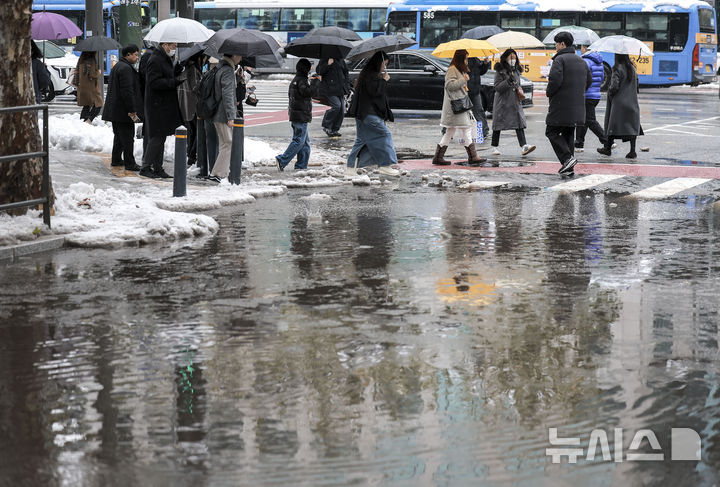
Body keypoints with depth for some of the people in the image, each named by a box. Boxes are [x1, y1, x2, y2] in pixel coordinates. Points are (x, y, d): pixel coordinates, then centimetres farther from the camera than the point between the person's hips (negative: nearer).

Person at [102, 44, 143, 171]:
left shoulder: (116, 67, 16)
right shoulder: (126, 69, -18)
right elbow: (127, 91, -23)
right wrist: (132, 111, -21)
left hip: (114, 110, 10)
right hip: (123, 111, -10)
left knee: (119, 135, 19)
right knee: (127, 137, -6)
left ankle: (116, 159, 26)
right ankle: (129, 163, -5)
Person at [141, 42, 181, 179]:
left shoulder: (166, 59, 18)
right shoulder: (155, 60, -14)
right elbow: (154, 82, -23)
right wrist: (175, 82, -26)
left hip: (165, 105, 10)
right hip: (157, 106, -10)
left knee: (160, 137, 11)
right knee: (157, 137, -9)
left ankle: (158, 168, 16)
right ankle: (146, 167, -3)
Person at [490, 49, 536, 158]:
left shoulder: (516, 71, 12)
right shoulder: (500, 71, -7)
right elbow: (497, 87, -13)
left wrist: (519, 89, 6)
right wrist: (508, 81, -26)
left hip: (515, 102, 5)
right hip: (502, 102, -5)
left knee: (519, 123, -8)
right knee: (498, 125, 4)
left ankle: (524, 146, -18)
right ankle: (495, 147, 15)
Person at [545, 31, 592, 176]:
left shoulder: (560, 59, -12)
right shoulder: (580, 60, 15)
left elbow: (555, 80, -23)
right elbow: (589, 80, 19)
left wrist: (548, 92, -5)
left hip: (561, 106, -8)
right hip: (577, 106, 8)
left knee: (552, 132, 1)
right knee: (568, 134, 13)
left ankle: (567, 158, -14)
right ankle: (569, 169, 11)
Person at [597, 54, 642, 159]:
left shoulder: (618, 69, -13)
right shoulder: (632, 68, 6)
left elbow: (614, 86, -19)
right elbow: (635, 85, 11)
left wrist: (610, 92, -1)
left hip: (619, 102, -5)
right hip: (632, 102, 5)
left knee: (613, 125, 5)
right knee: (632, 126, 2)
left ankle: (608, 148, 15)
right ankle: (632, 151, -3)